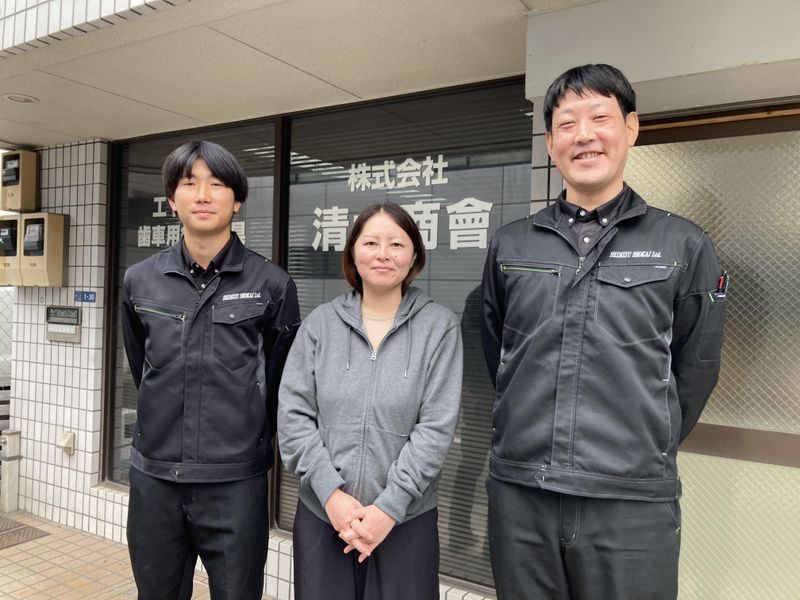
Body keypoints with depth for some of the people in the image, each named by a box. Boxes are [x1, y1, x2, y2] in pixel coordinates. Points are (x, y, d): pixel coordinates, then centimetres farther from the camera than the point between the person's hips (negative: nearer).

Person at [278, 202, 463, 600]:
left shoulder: (440, 326, -5)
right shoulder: (320, 323, 0)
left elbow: (436, 427, -9)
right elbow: (292, 414, -2)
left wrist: (389, 507, -13)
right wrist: (330, 493, -11)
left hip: (406, 520, -1)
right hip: (321, 515, 2)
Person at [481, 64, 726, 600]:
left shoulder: (683, 245, 0)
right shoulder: (511, 244, 6)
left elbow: (695, 369, 5)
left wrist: (647, 452, 10)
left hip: (632, 503, -2)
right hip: (518, 494, 2)